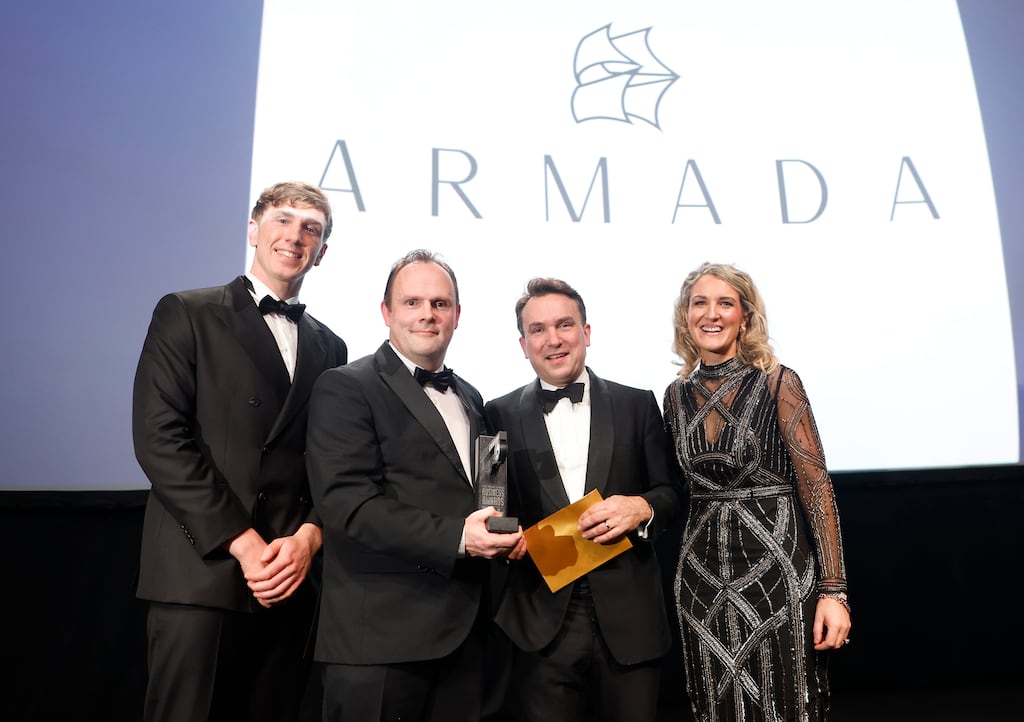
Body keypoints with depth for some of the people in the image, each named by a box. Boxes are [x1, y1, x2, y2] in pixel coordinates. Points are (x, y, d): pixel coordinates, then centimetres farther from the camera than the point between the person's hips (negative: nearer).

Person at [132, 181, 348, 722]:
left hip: (291, 576, 4)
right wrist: (243, 542, -13)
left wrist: (309, 537, -7)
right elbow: (158, 437, -8)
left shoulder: (329, 347, 15)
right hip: (201, 570, -3)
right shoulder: (186, 314, 3)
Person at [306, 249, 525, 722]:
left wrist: (505, 534, 0)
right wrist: (455, 536, -24)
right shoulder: (346, 388, -7)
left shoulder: (470, 398, 15)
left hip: (464, 630, 6)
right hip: (381, 633, -6)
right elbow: (347, 502, -17)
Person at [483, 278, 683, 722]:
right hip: (541, 623, 0)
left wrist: (642, 507, -15)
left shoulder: (637, 405, 4)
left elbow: (673, 493, 5)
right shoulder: (500, 415, 3)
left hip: (629, 617, 1)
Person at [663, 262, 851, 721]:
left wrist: (833, 591, -14)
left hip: (775, 567, -4)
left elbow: (816, 486, -10)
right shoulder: (677, 395, 5)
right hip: (702, 575, 4)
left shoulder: (777, 383, -7)